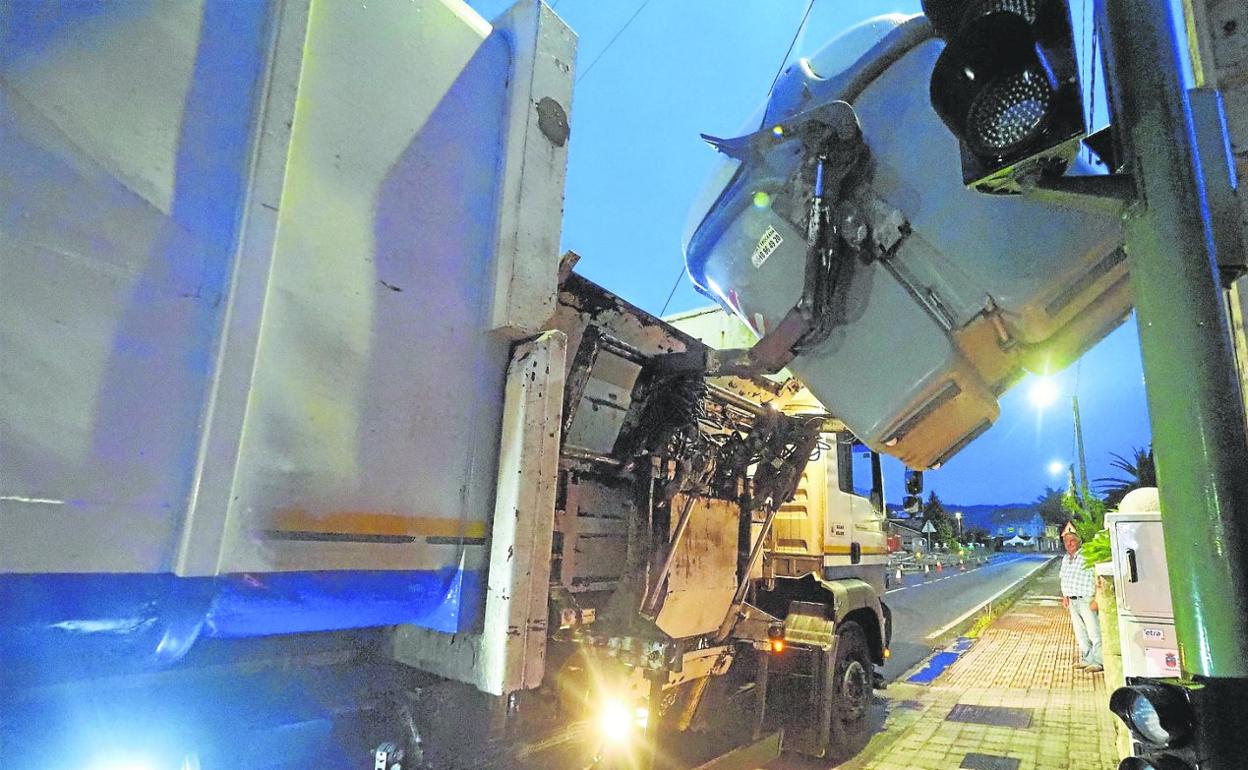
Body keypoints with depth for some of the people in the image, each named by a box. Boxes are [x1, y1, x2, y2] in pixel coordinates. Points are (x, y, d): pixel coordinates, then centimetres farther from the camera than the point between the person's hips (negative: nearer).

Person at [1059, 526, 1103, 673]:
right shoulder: (1065, 559, 12)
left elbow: (1098, 579, -18)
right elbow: (1064, 579, 22)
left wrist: (1096, 599, -21)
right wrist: (1065, 596, 14)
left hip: (1087, 601, -8)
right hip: (1072, 601, 8)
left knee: (1094, 632, -2)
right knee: (1080, 633, 16)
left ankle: (1099, 662, 7)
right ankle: (1087, 659, 26)